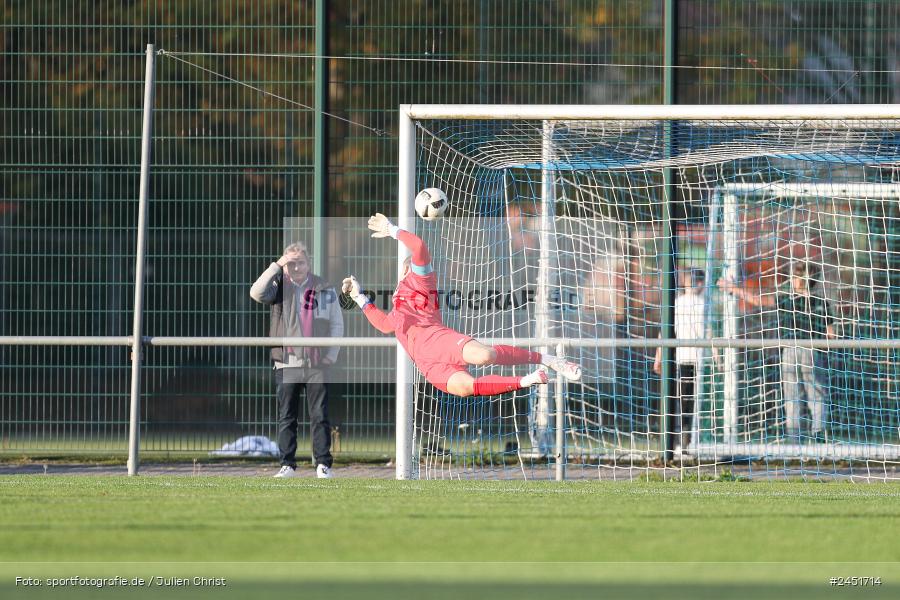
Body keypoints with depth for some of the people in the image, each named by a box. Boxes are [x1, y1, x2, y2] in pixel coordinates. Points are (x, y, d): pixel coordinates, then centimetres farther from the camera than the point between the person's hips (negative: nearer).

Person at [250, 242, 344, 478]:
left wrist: (331, 354, 0)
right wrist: (276, 266, -16)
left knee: (320, 416, -1)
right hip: (287, 364, 1)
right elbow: (257, 293, -16)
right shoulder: (279, 287, 4)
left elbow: (337, 323, 9)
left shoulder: (324, 289, 5)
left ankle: (324, 464, 2)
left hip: (317, 363, 0)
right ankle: (288, 465, 8)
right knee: (287, 418, 4)